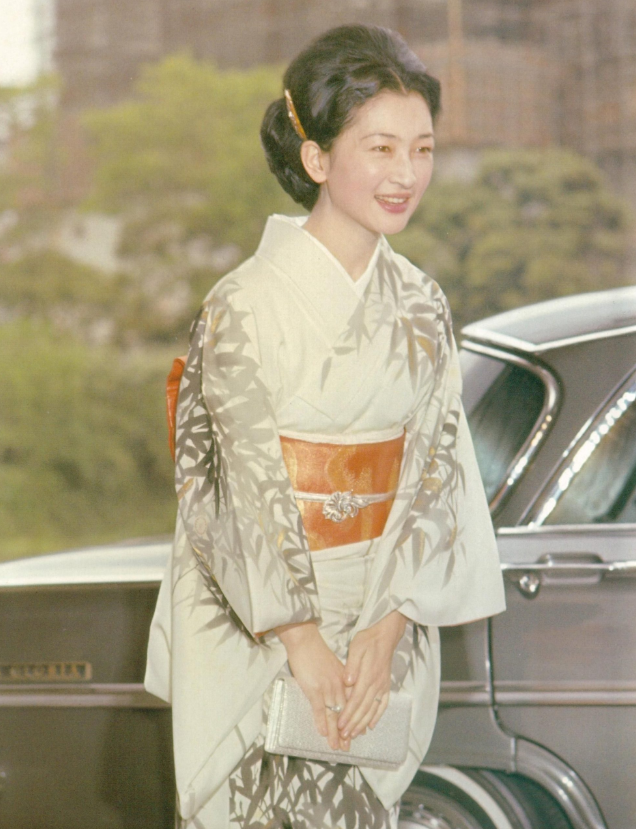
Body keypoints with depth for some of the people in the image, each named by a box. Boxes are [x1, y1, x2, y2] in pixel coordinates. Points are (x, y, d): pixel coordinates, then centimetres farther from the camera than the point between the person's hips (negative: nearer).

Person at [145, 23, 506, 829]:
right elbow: (250, 489, -13)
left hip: (386, 624, 5)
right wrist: (303, 640, -14)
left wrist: (387, 629, -9)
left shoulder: (420, 305, 3)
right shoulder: (246, 304, -13)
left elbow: (433, 467, 0)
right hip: (259, 631, -5)